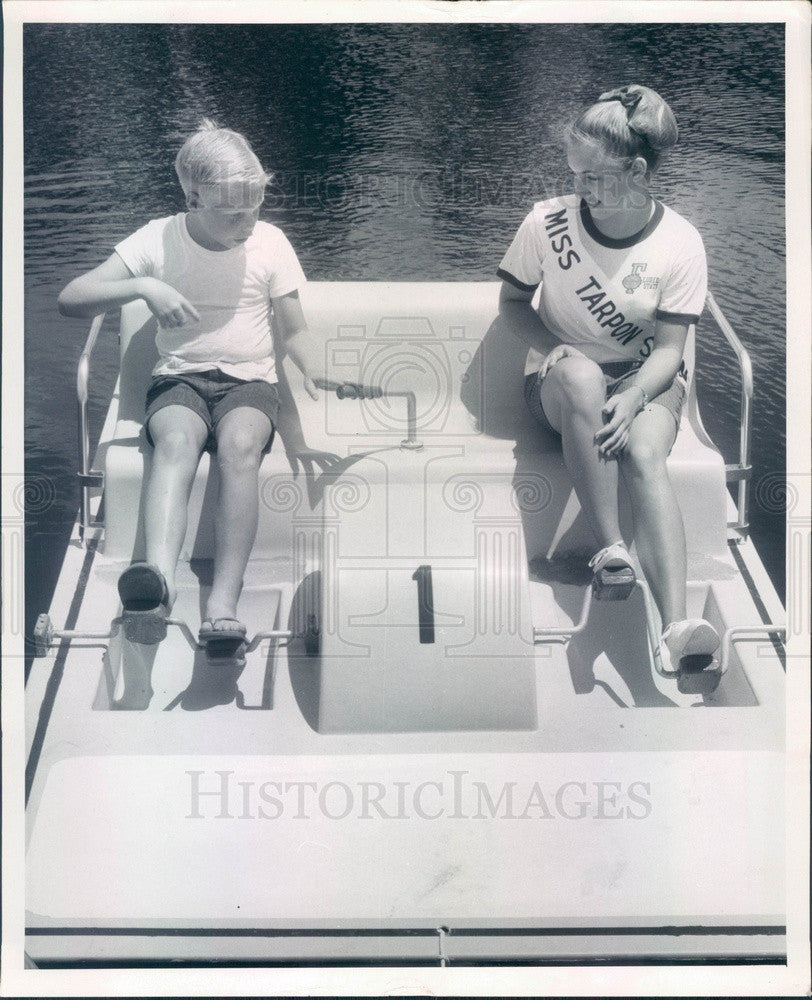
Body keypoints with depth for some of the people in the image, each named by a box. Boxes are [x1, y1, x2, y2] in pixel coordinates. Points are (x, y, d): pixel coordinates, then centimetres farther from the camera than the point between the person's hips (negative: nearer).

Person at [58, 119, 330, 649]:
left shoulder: (270, 242, 4)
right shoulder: (159, 239, 0)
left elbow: (296, 332, 10)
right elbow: (71, 298, -6)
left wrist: (318, 372, -13)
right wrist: (143, 287, -23)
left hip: (250, 381, 0)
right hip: (179, 378, 0)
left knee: (240, 444, -35)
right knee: (176, 441, -36)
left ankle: (224, 600, -43)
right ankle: (160, 572, -59)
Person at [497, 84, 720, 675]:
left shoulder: (680, 244, -10)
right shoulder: (548, 222, -8)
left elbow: (668, 348, -8)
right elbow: (514, 301, 7)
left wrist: (633, 398, -28)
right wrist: (552, 345, -13)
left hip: (647, 380, 0)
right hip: (561, 381, 1)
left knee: (644, 454, -35)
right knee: (581, 373, -39)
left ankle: (677, 627, -48)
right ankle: (610, 548, -35)